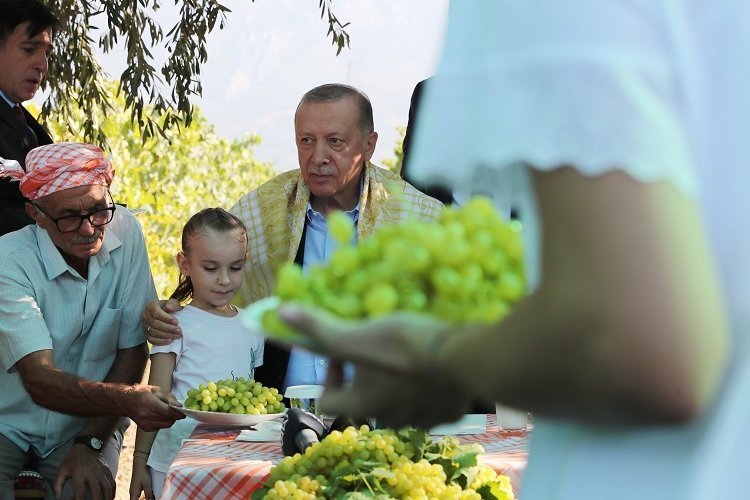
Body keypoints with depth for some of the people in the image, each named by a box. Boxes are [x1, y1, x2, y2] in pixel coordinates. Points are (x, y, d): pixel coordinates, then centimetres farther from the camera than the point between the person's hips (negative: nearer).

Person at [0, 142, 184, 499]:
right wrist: (127, 400, -46)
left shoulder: (125, 232, -9)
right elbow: (40, 380, -28)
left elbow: (133, 348, -5)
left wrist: (89, 444, -13)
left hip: (89, 426, 2)